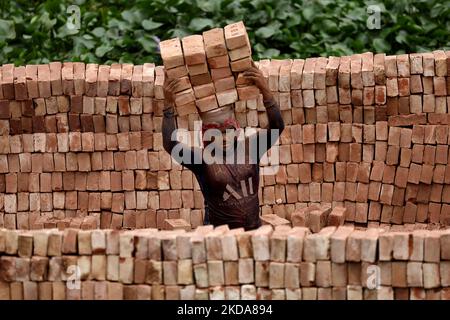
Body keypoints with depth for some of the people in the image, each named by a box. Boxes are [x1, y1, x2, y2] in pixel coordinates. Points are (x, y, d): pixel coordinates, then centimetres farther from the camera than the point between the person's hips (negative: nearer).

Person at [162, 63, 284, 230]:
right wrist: (168, 105, -23)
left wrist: (265, 91, -19)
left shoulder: (249, 148, 2)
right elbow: (170, 145, -19)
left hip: (254, 229, 3)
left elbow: (277, 127, -8)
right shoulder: (202, 159, -6)